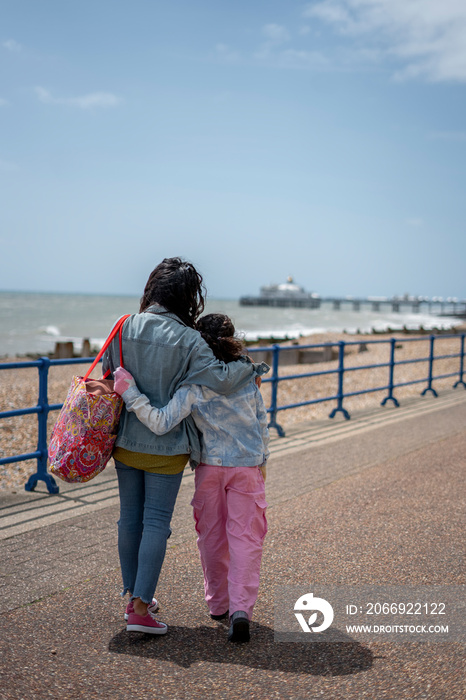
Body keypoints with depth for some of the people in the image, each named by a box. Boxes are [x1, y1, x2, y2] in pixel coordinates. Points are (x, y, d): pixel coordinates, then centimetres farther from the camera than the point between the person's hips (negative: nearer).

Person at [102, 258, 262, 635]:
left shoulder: (125, 328, -3)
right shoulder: (187, 339, -15)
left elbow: (108, 378, 5)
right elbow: (219, 379, -22)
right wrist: (247, 366, -5)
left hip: (126, 441, 5)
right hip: (165, 446, -4)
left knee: (130, 518, 15)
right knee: (156, 522, 3)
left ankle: (134, 596, 27)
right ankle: (141, 608, 2)